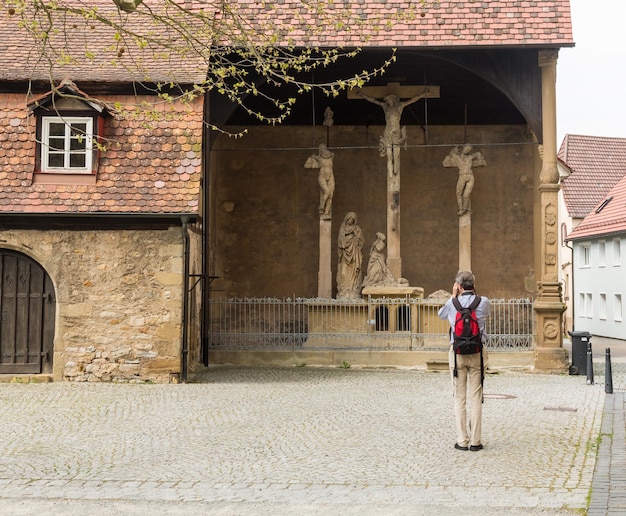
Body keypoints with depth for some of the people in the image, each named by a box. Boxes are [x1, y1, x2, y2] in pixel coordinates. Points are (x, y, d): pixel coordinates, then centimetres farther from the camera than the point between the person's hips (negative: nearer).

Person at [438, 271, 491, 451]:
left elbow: (441, 314, 18)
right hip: (477, 353, 0)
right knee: (476, 398, 3)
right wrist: (475, 294, 18)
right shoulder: (483, 302, -4)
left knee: (459, 398, 6)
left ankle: (462, 441, 6)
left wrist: (453, 295, 17)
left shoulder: (452, 304, -5)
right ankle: (475, 441, 4)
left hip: (457, 353, 0)